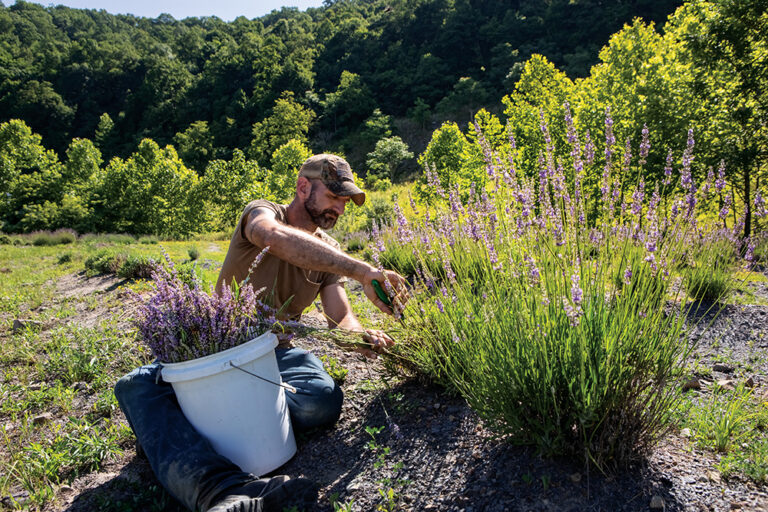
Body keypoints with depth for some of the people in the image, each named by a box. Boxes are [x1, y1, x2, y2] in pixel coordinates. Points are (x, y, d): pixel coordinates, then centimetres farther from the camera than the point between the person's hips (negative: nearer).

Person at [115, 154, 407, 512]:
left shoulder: (328, 251, 6)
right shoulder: (262, 213, -10)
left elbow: (341, 318, -2)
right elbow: (277, 237, -37)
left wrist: (361, 336, -27)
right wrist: (363, 271, -42)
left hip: (276, 353, 3)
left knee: (324, 402, -30)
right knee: (135, 386, -29)